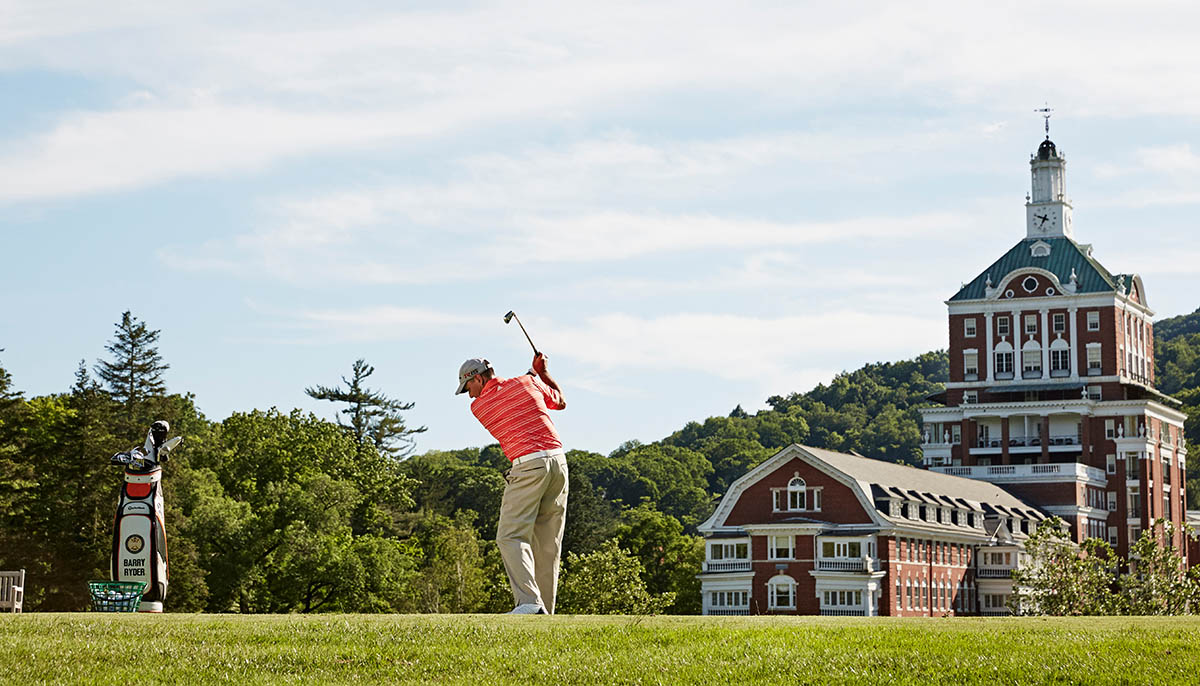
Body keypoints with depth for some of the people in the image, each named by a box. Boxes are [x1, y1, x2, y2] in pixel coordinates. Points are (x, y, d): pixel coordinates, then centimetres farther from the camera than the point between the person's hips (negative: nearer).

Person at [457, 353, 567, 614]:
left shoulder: (478, 406, 5)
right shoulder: (527, 382, 13)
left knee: (511, 537, -10)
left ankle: (529, 602, -29)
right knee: (548, 543, 9)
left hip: (529, 466, -6)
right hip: (558, 459, 6)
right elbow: (560, 401, 29)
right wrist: (542, 372, 39)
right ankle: (545, 612, 8)